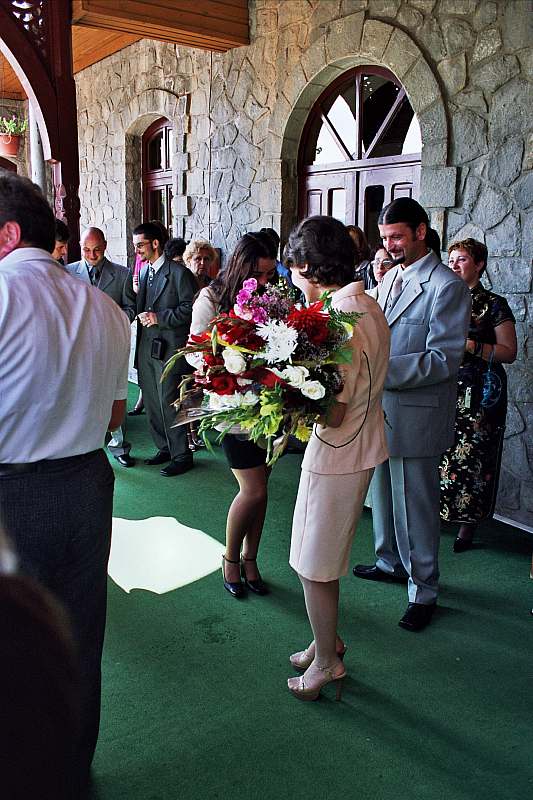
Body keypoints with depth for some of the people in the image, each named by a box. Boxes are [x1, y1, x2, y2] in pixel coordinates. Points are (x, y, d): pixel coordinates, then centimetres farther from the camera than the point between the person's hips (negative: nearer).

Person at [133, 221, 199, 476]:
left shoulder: (179, 273, -8)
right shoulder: (142, 271, 16)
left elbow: (190, 308, -12)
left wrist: (159, 318, -15)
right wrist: (141, 315, 4)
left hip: (170, 347, -8)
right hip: (147, 346, 8)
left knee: (169, 402, -5)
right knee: (151, 402, 13)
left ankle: (182, 456, 7)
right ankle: (164, 448, 27)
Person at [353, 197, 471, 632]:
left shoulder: (447, 286, -14)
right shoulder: (391, 277, 11)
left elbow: (443, 360, -20)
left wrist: (379, 369, -27)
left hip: (417, 413, -8)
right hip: (381, 407, 8)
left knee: (416, 502, 3)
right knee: (383, 492, 20)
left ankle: (424, 589, 19)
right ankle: (391, 561, 41)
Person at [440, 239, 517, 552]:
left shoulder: (494, 305, 1)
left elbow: (509, 352, -4)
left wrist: (471, 345, -15)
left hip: (478, 395, -3)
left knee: (472, 460, -3)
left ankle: (468, 525, 10)